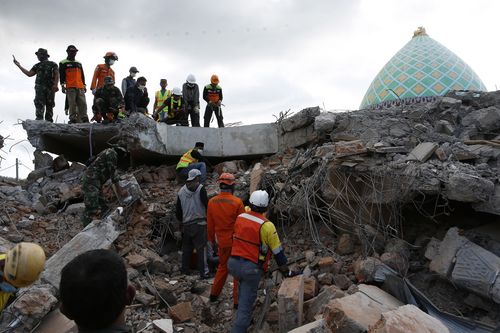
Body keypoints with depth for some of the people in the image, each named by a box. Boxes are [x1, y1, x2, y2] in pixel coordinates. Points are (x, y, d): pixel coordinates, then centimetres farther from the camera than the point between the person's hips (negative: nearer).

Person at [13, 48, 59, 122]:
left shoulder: (52, 64, 11)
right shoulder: (37, 66, 24)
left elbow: (57, 74, -2)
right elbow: (29, 74, 18)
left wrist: (55, 84, -16)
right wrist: (19, 65, 18)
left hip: (50, 88, -3)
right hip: (40, 87, 3)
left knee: (49, 105, -2)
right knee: (39, 104, -12)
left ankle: (49, 121, -1)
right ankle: (39, 120, -20)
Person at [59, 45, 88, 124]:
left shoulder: (79, 63, 24)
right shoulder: (63, 63, 9)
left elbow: (82, 75, 26)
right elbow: (61, 75, 3)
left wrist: (84, 85, 20)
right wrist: (62, 85, -6)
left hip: (80, 87, 4)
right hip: (70, 87, -4)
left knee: (83, 103, -3)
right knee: (72, 104, -6)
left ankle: (84, 118, -1)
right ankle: (73, 119, -4)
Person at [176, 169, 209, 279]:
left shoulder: (181, 191, 7)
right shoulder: (200, 189, -9)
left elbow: (178, 210, 13)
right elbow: (207, 204, -10)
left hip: (186, 224, 5)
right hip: (199, 223, -5)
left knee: (186, 247, 17)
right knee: (201, 247, -2)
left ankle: (184, 269, 26)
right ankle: (203, 272, -4)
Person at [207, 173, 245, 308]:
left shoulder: (212, 202, -6)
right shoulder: (237, 202, -20)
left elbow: (210, 224, 3)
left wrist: (211, 239, 17)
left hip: (222, 241, 4)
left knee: (223, 266, 25)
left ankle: (214, 294, 32)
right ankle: (237, 300, 17)